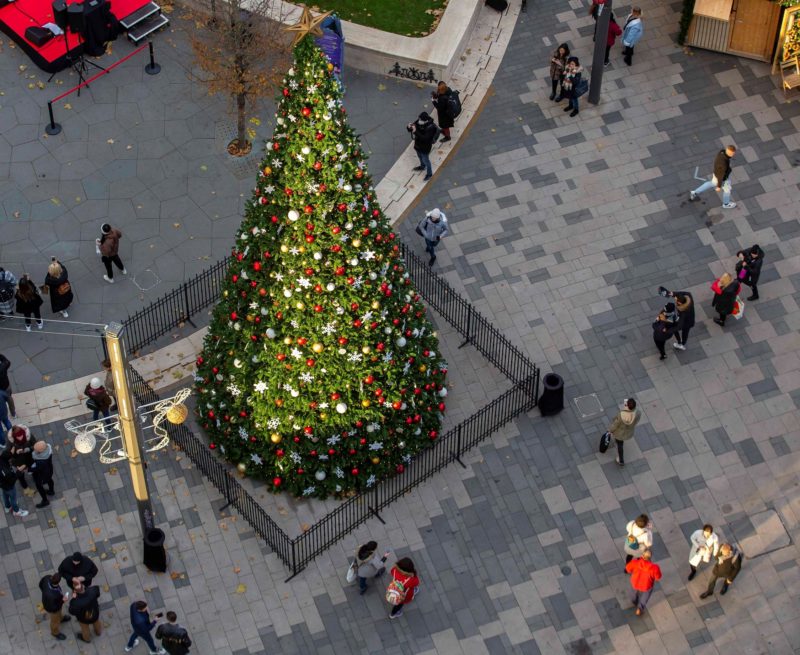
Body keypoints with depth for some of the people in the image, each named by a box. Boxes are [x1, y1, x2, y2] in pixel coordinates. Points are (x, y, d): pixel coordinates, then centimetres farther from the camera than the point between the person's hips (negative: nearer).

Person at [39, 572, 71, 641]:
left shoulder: (47, 578, -34)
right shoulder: (52, 596, -50)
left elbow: (41, 584, -9)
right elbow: (53, 608, -30)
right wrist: (63, 601, -29)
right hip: (52, 608, -5)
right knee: (55, 620, 28)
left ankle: (61, 618, 70)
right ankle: (55, 632, 58)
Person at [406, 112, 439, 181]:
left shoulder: (430, 128, -37)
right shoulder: (418, 122, -18)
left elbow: (424, 138, -41)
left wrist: (415, 132, -49)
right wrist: (409, 127, -32)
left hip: (425, 147, -7)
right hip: (418, 144, 7)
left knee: (426, 160, 17)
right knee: (420, 157, 33)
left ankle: (429, 174, 41)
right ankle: (422, 166, 62)